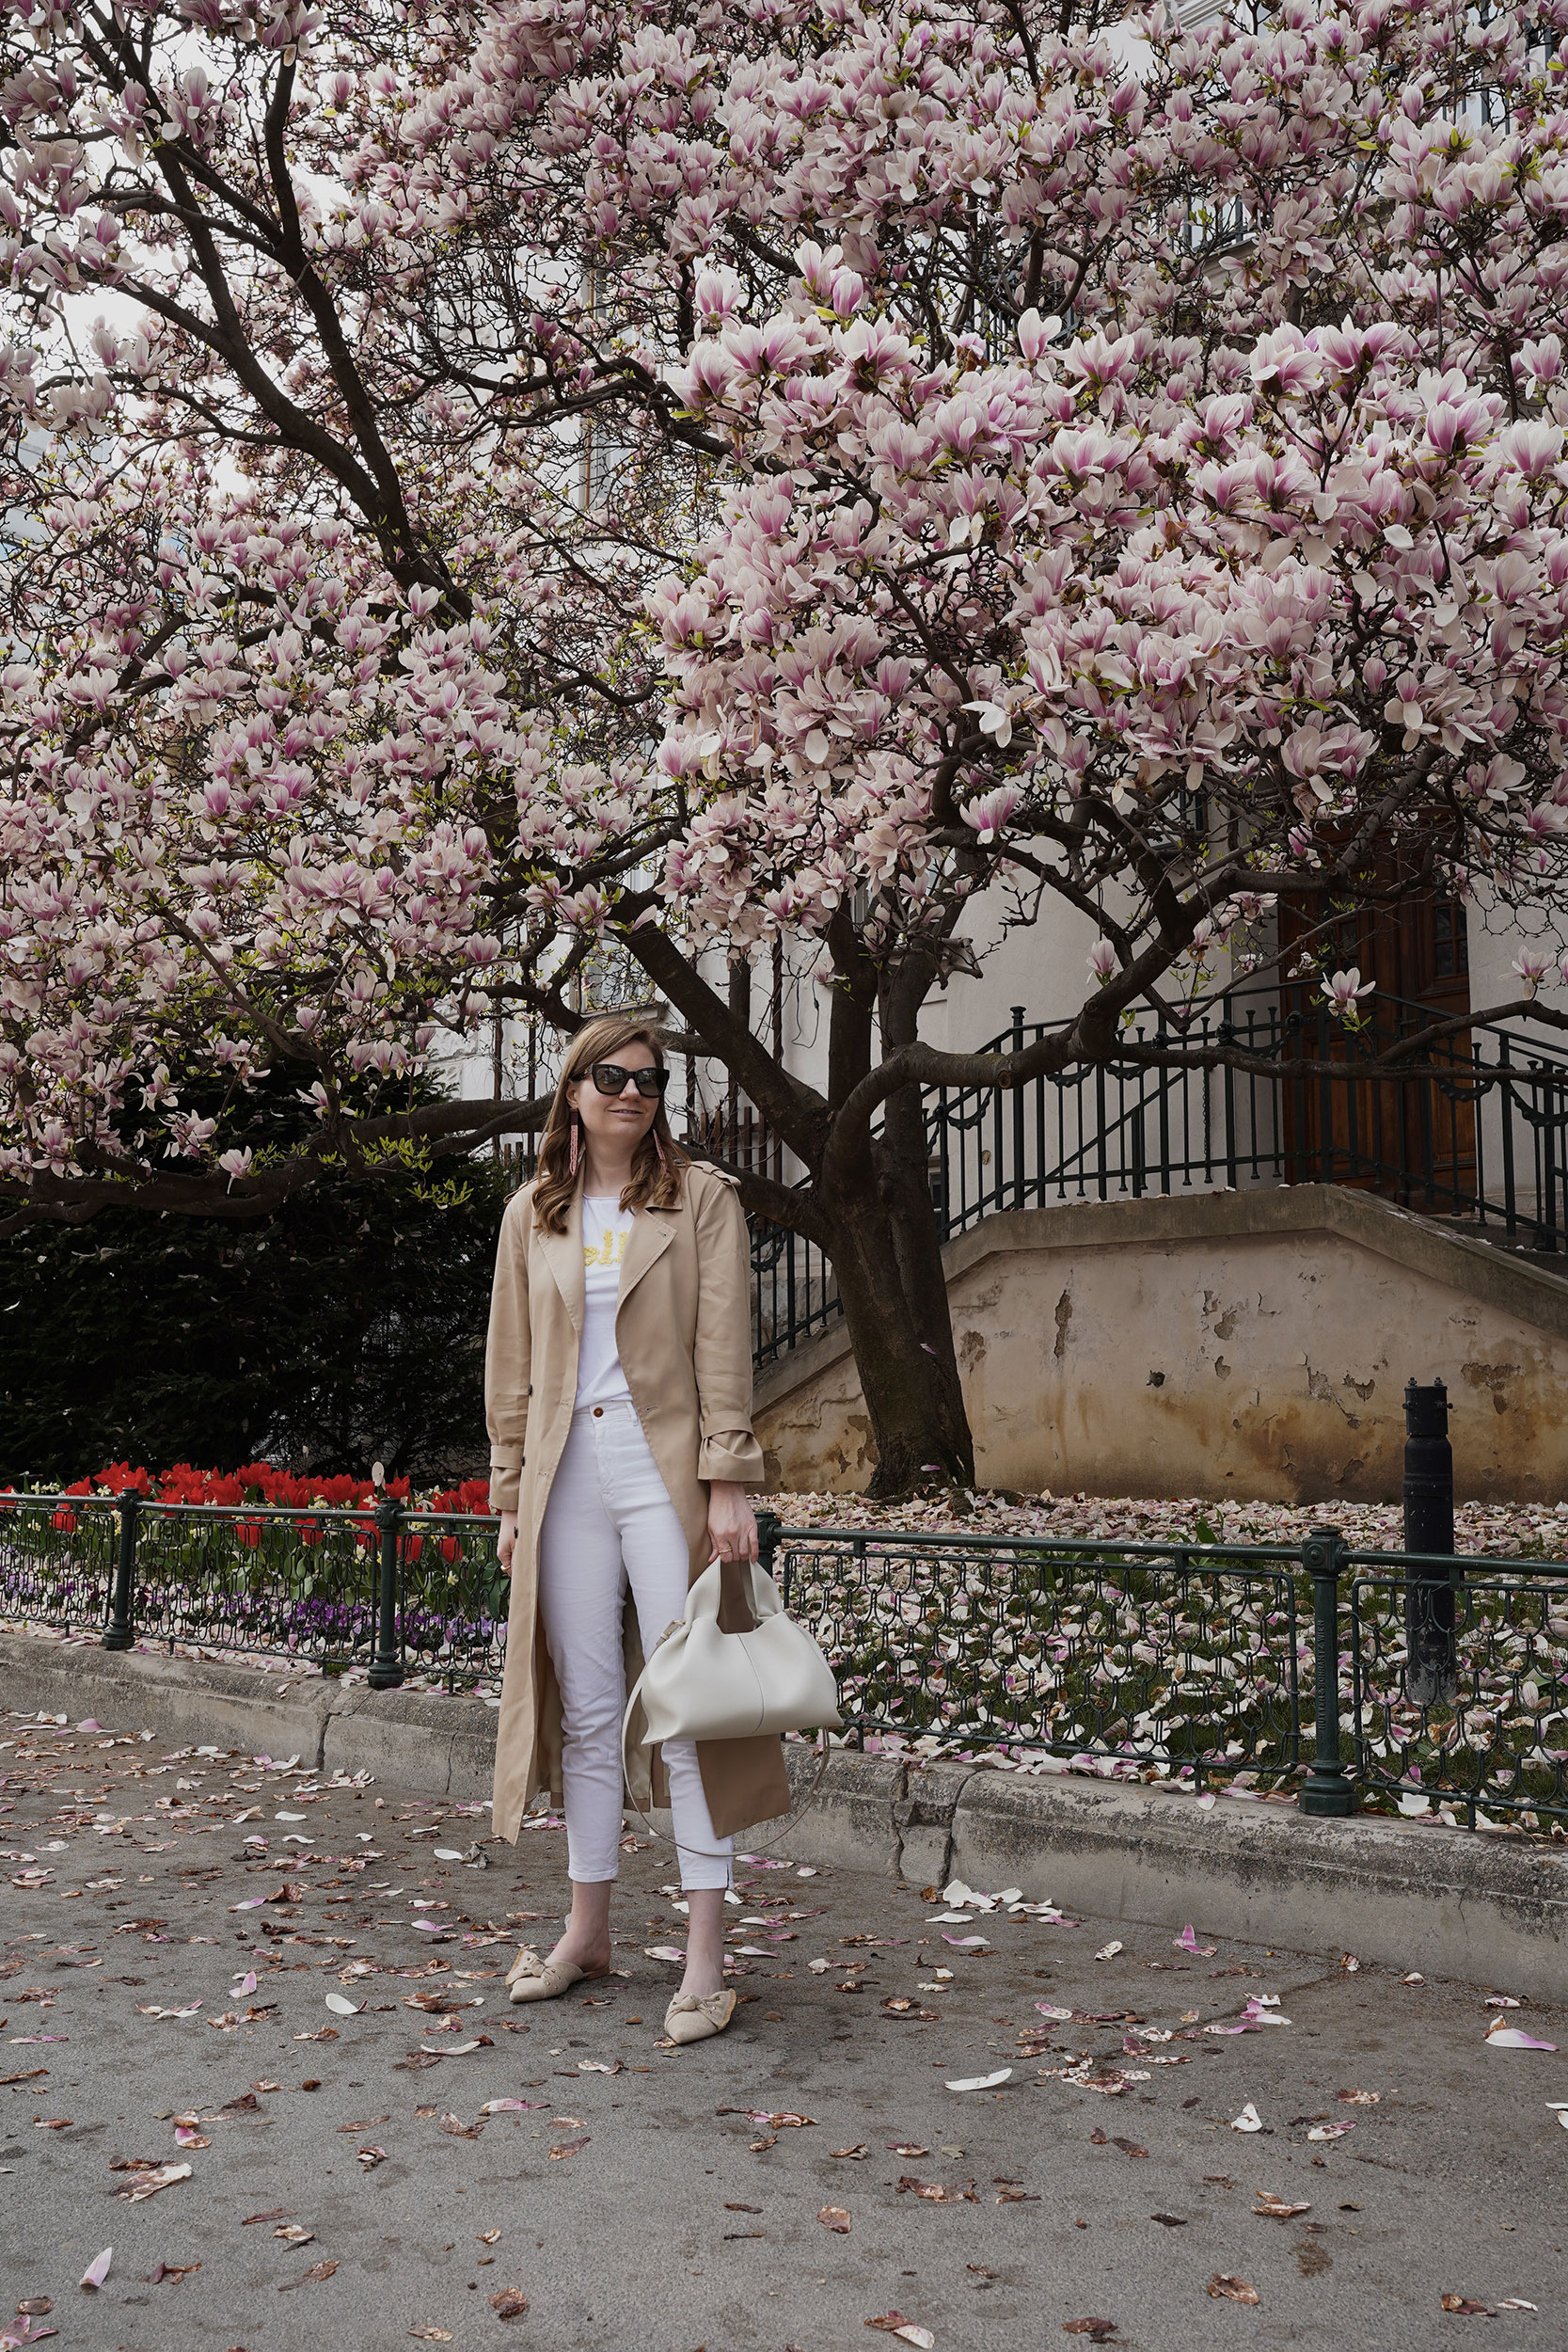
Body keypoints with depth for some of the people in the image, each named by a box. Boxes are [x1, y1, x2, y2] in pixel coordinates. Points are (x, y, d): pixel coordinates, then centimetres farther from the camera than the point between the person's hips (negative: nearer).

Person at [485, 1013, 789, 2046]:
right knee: (585, 1708, 9)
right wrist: (511, 1496, 11)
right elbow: (512, 1367, 15)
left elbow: (725, 1347, -3)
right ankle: (590, 1930, 21)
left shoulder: (702, 1198, 3)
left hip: (665, 1469, -3)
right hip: (567, 1474, 3)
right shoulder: (533, 1215, 12)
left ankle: (707, 1951, 0)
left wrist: (728, 1481, -11)